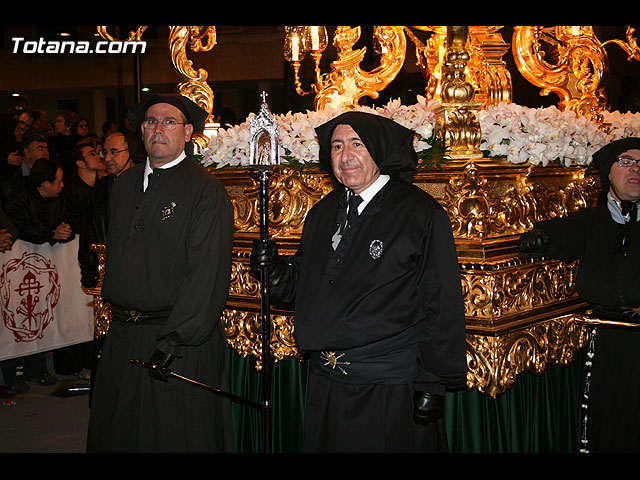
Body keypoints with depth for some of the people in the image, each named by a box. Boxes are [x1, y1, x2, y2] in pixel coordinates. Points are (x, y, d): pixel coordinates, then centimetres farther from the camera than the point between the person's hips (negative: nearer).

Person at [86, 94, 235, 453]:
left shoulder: (206, 190, -10)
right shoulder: (125, 185, 11)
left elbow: (208, 272, -17)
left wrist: (174, 339, -22)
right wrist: (117, 308, 13)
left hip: (182, 339, -6)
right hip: (122, 335, 6)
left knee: (176, 436, 6)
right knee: (117, 435, 15)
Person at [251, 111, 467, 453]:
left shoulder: (421, 214, -8)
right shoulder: (323, 214, 12)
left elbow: (443, 307, -10)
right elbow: (300, 288, 18)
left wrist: (432, 385, -12)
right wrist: (274, 271, -4)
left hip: (391, 391, -6)